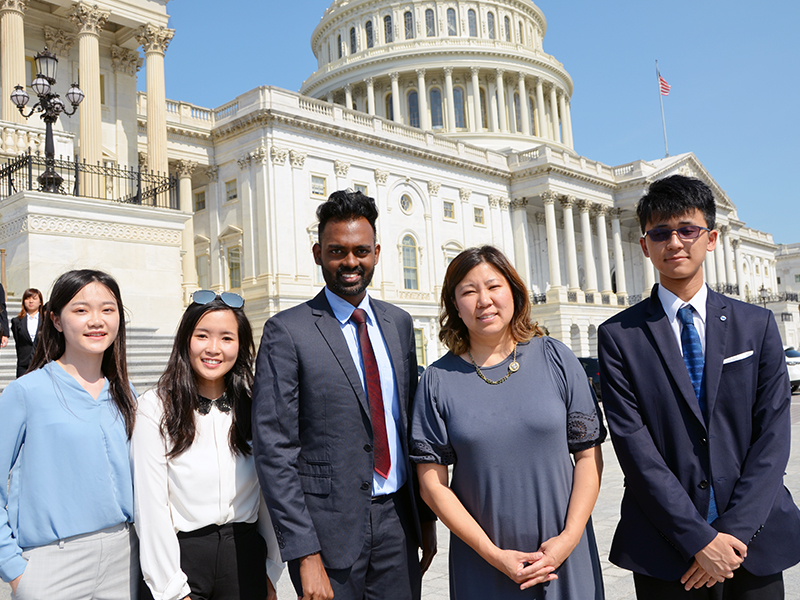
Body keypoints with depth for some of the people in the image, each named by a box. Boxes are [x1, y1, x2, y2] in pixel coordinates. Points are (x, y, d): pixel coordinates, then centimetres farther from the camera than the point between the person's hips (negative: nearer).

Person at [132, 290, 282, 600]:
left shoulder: (253, 407, 1)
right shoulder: (154, 408, -10)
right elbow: (151, 505, -10)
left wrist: (272, 573, 4)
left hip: (245, 555, 3)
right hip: (180, 553, -3)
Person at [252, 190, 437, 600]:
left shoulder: (399, 323, 8)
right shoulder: (286, 332, -9)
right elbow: (274, 451, -12)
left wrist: (426, 517, 11)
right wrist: (305, 555, -15)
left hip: (397, 521, 5)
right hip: (330, 526, -4)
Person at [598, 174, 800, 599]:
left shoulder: (757, 325, 4)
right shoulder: (619, 336, -3)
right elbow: (633, 444, -9)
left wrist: (735, 529, -11)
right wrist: (699, 539, -14)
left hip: (756, 539, 2)